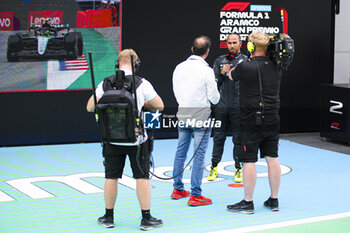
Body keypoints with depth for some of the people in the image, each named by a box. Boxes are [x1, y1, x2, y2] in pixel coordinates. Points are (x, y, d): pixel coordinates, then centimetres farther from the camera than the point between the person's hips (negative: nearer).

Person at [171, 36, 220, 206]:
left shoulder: (179, 68, 3)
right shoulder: (206, 70, -14)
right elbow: (214, 98, -9)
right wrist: (215, 96, 12)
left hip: (183, 114, 6)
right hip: (201, 115, -6)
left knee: (181, 152, 15)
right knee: (199, 154, -3)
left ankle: (177, 189, 24)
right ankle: (195, 195, -2)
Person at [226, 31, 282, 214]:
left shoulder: (246, 66, -14)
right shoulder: (275, 67, 3)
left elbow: (232, 76, 7)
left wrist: (228, 70, 29)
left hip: (252, 121, -6)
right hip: (272, 120, 6)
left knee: (248, 161, 0)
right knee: (272, 158, 10)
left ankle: (247, 202, 5)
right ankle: (274, 200, 18)